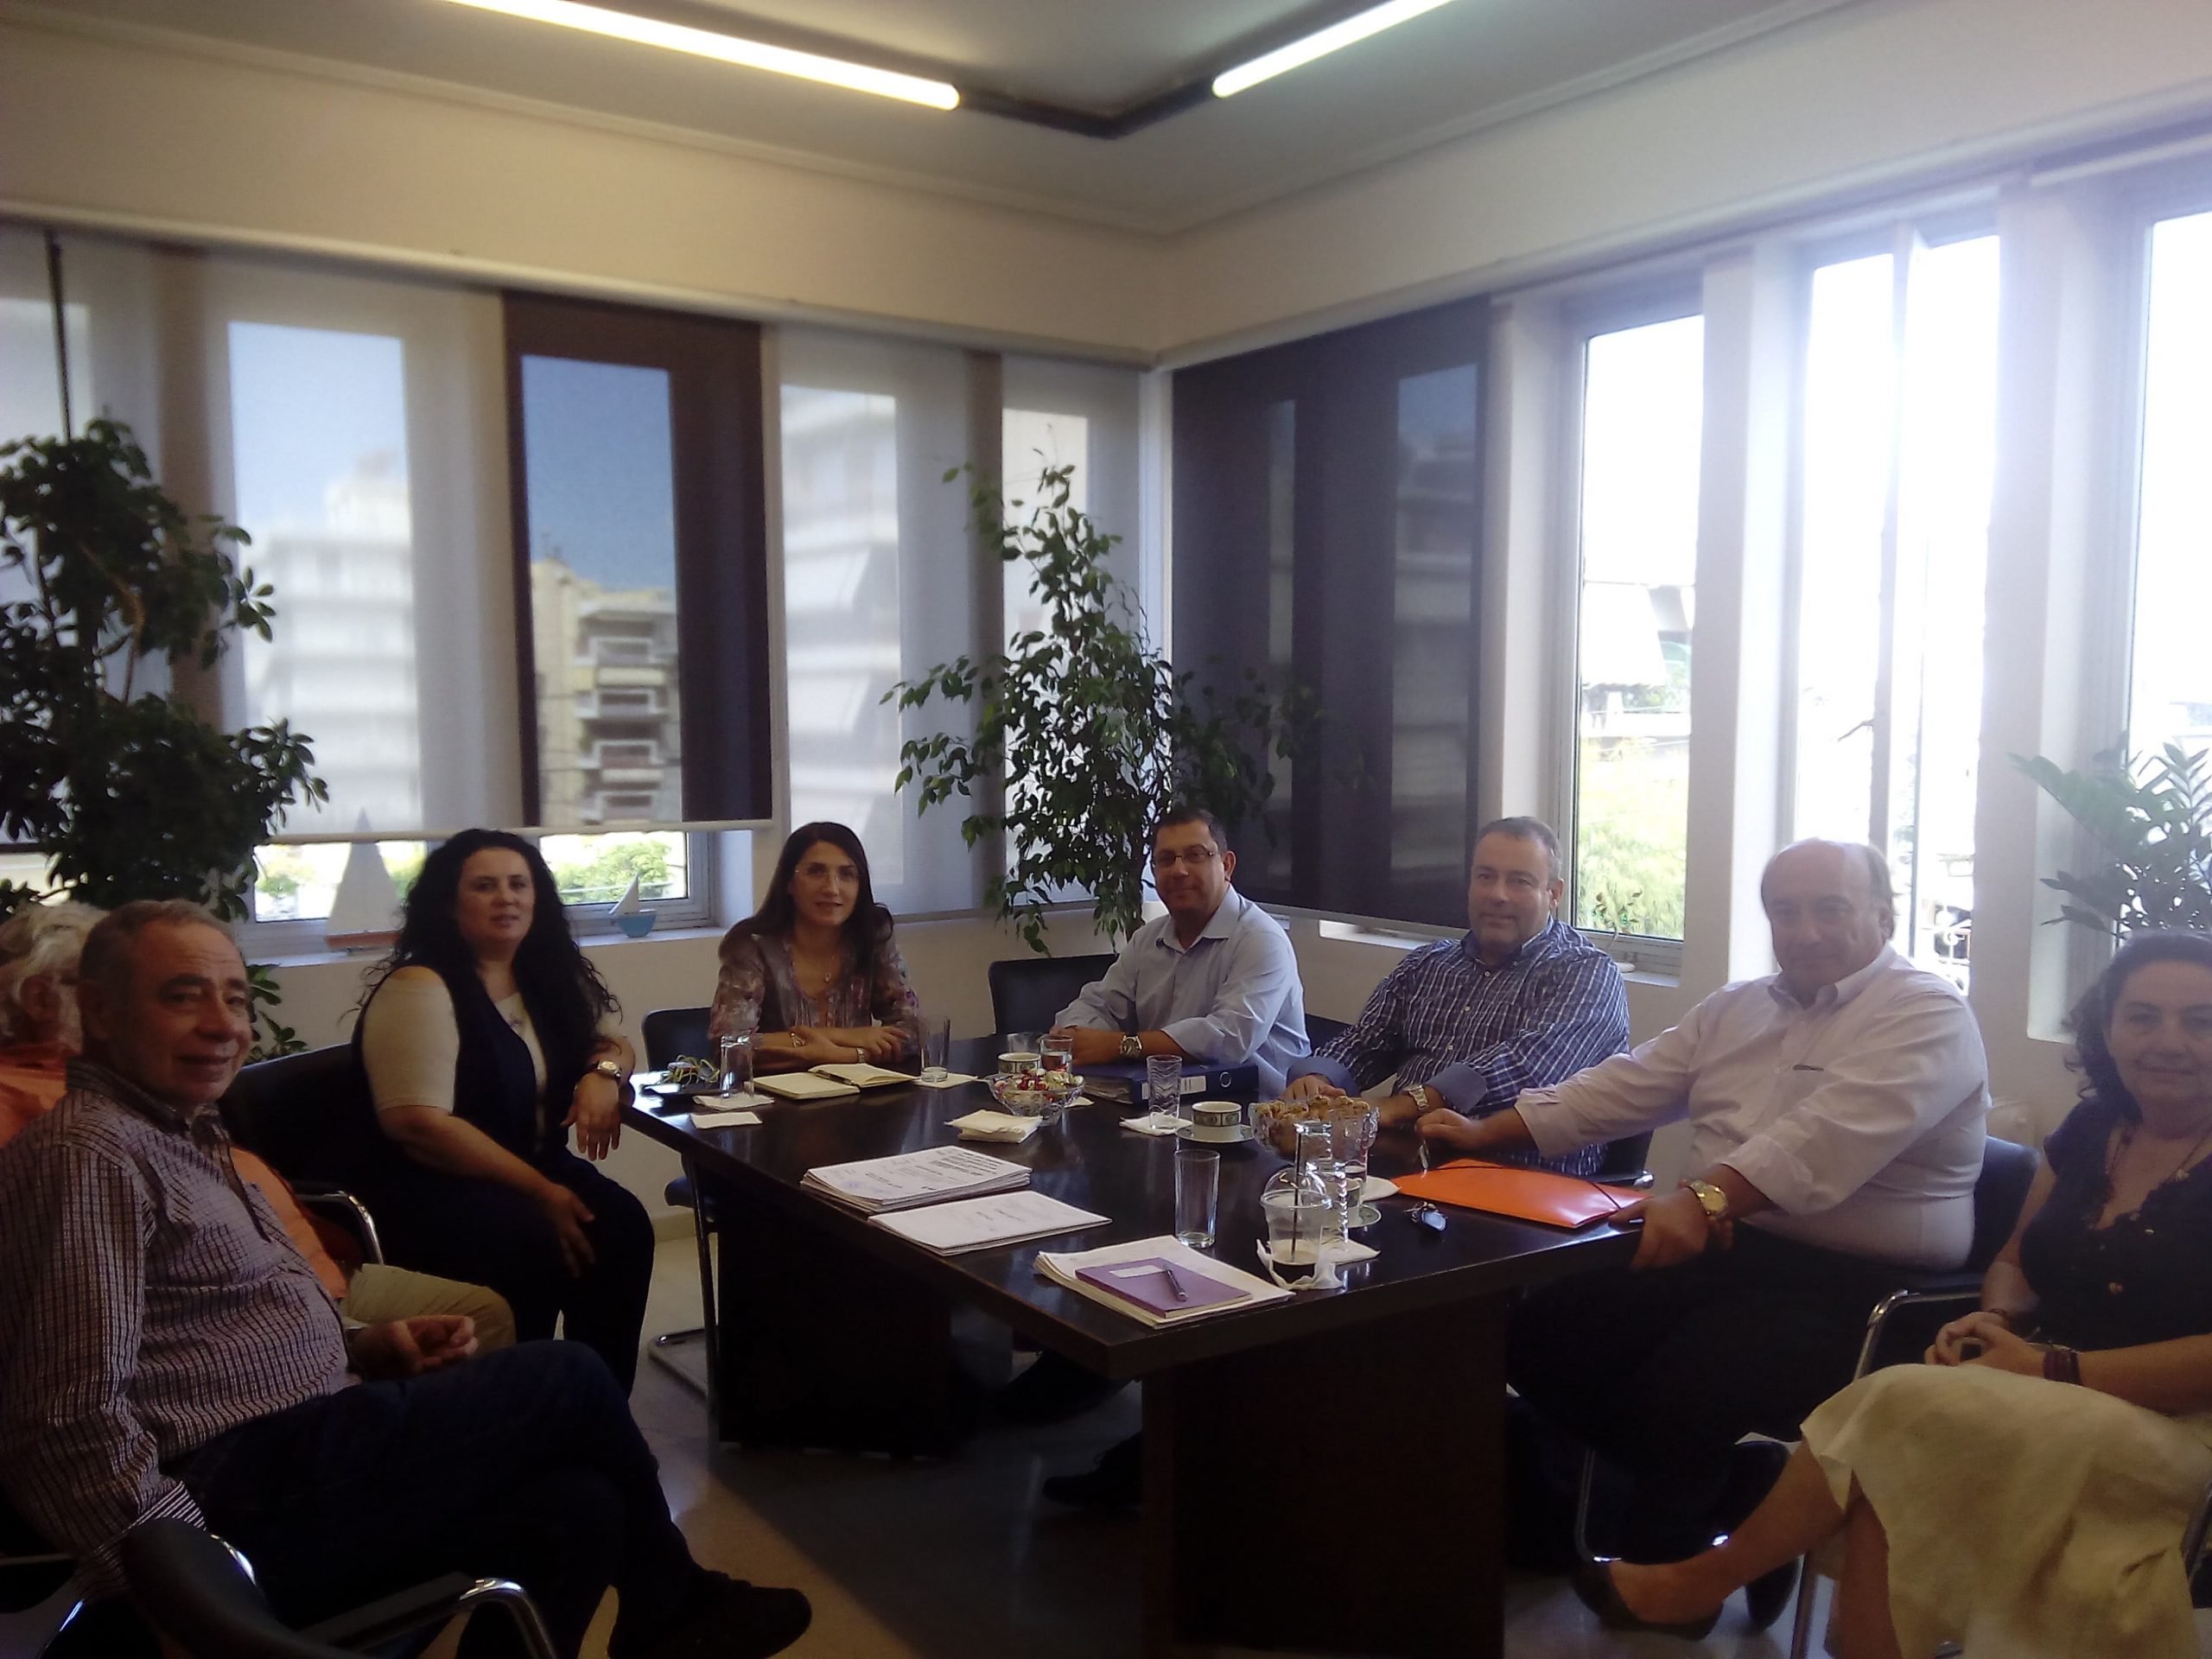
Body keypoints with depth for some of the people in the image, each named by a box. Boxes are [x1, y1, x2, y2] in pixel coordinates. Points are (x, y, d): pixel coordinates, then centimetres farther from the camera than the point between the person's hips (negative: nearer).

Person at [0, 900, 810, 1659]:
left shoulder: (181, 1133, 17)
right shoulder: (89, 1153, -15)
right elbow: (73, 1423, -22)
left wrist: (368, 1346, 9)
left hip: (288, 1451, 9)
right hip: (239, 1502, -9)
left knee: (577, 1508, -3)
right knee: (568, 1375, -3)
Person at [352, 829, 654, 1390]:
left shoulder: (551, 975, 8)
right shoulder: (418, 988, -15)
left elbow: (612, 1044, 21)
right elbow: (418, 1125, -22)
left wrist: (603, 1073, -7)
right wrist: (541, 1191, -22)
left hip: (532, 1169, 6)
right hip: (428, 1191, -6)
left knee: (623, 1225, -24)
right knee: (543, 1244, -34)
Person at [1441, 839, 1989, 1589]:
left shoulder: (1927, 1015, -7)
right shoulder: (1735, 1008, 17)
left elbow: (1830, 1133, -24)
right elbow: (1626, 1086, 18)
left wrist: (1709, 1198, -37)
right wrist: (1488, 1132, 11)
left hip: (1846, 1284, -7)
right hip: (1717, 1248, 8)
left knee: (1673, 1396, -27)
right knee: (1540, 1337, -9)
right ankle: (1741, 1493, 6)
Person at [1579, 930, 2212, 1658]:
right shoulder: (2091, 1129, 10)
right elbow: (2016, 1260, 20)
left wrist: (2054, 1367, -20)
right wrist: (1995, 1322, -2)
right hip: (2048, 1397, 6)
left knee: (1894, 1411, -26)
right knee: (1886, 1485, -25)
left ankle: (1700, 1580, -8)